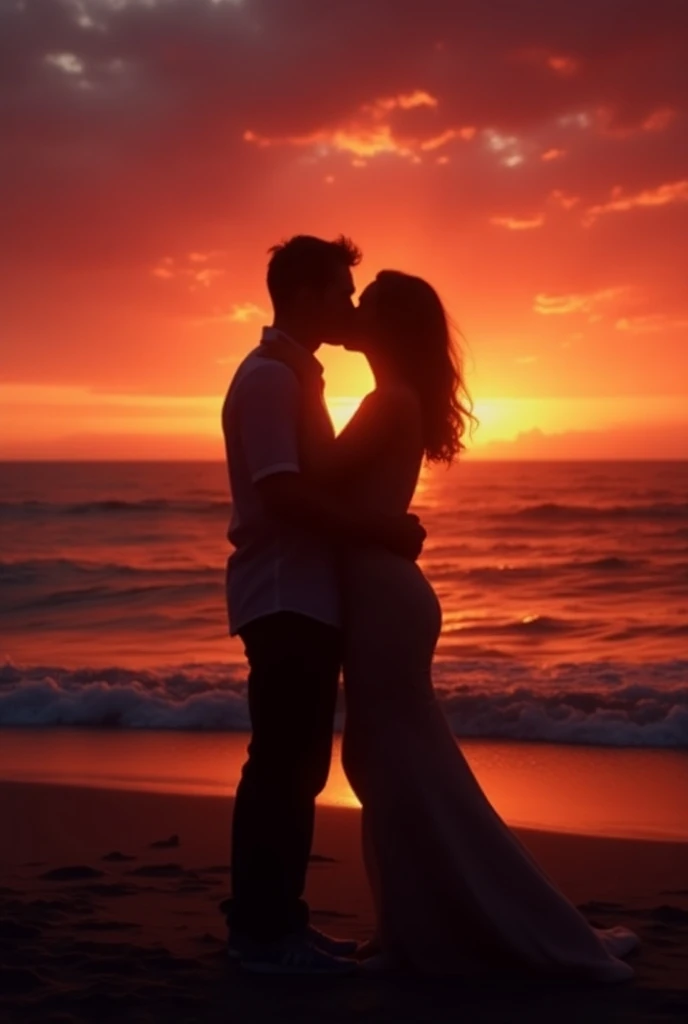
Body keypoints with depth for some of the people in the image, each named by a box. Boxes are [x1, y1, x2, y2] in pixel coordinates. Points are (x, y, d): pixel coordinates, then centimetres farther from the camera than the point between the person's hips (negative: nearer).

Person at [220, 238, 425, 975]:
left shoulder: (295, 375, 19)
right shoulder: (268, 377, -12)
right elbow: (285, 497, -21)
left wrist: (380, 528, 8)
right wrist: (382, 530, -13)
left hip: (308, 599, 10)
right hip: (283, 601, -10)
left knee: (299, 764, 11)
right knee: (280, 765, -6)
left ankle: (277, 922, 19)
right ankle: (261, 932, 2)